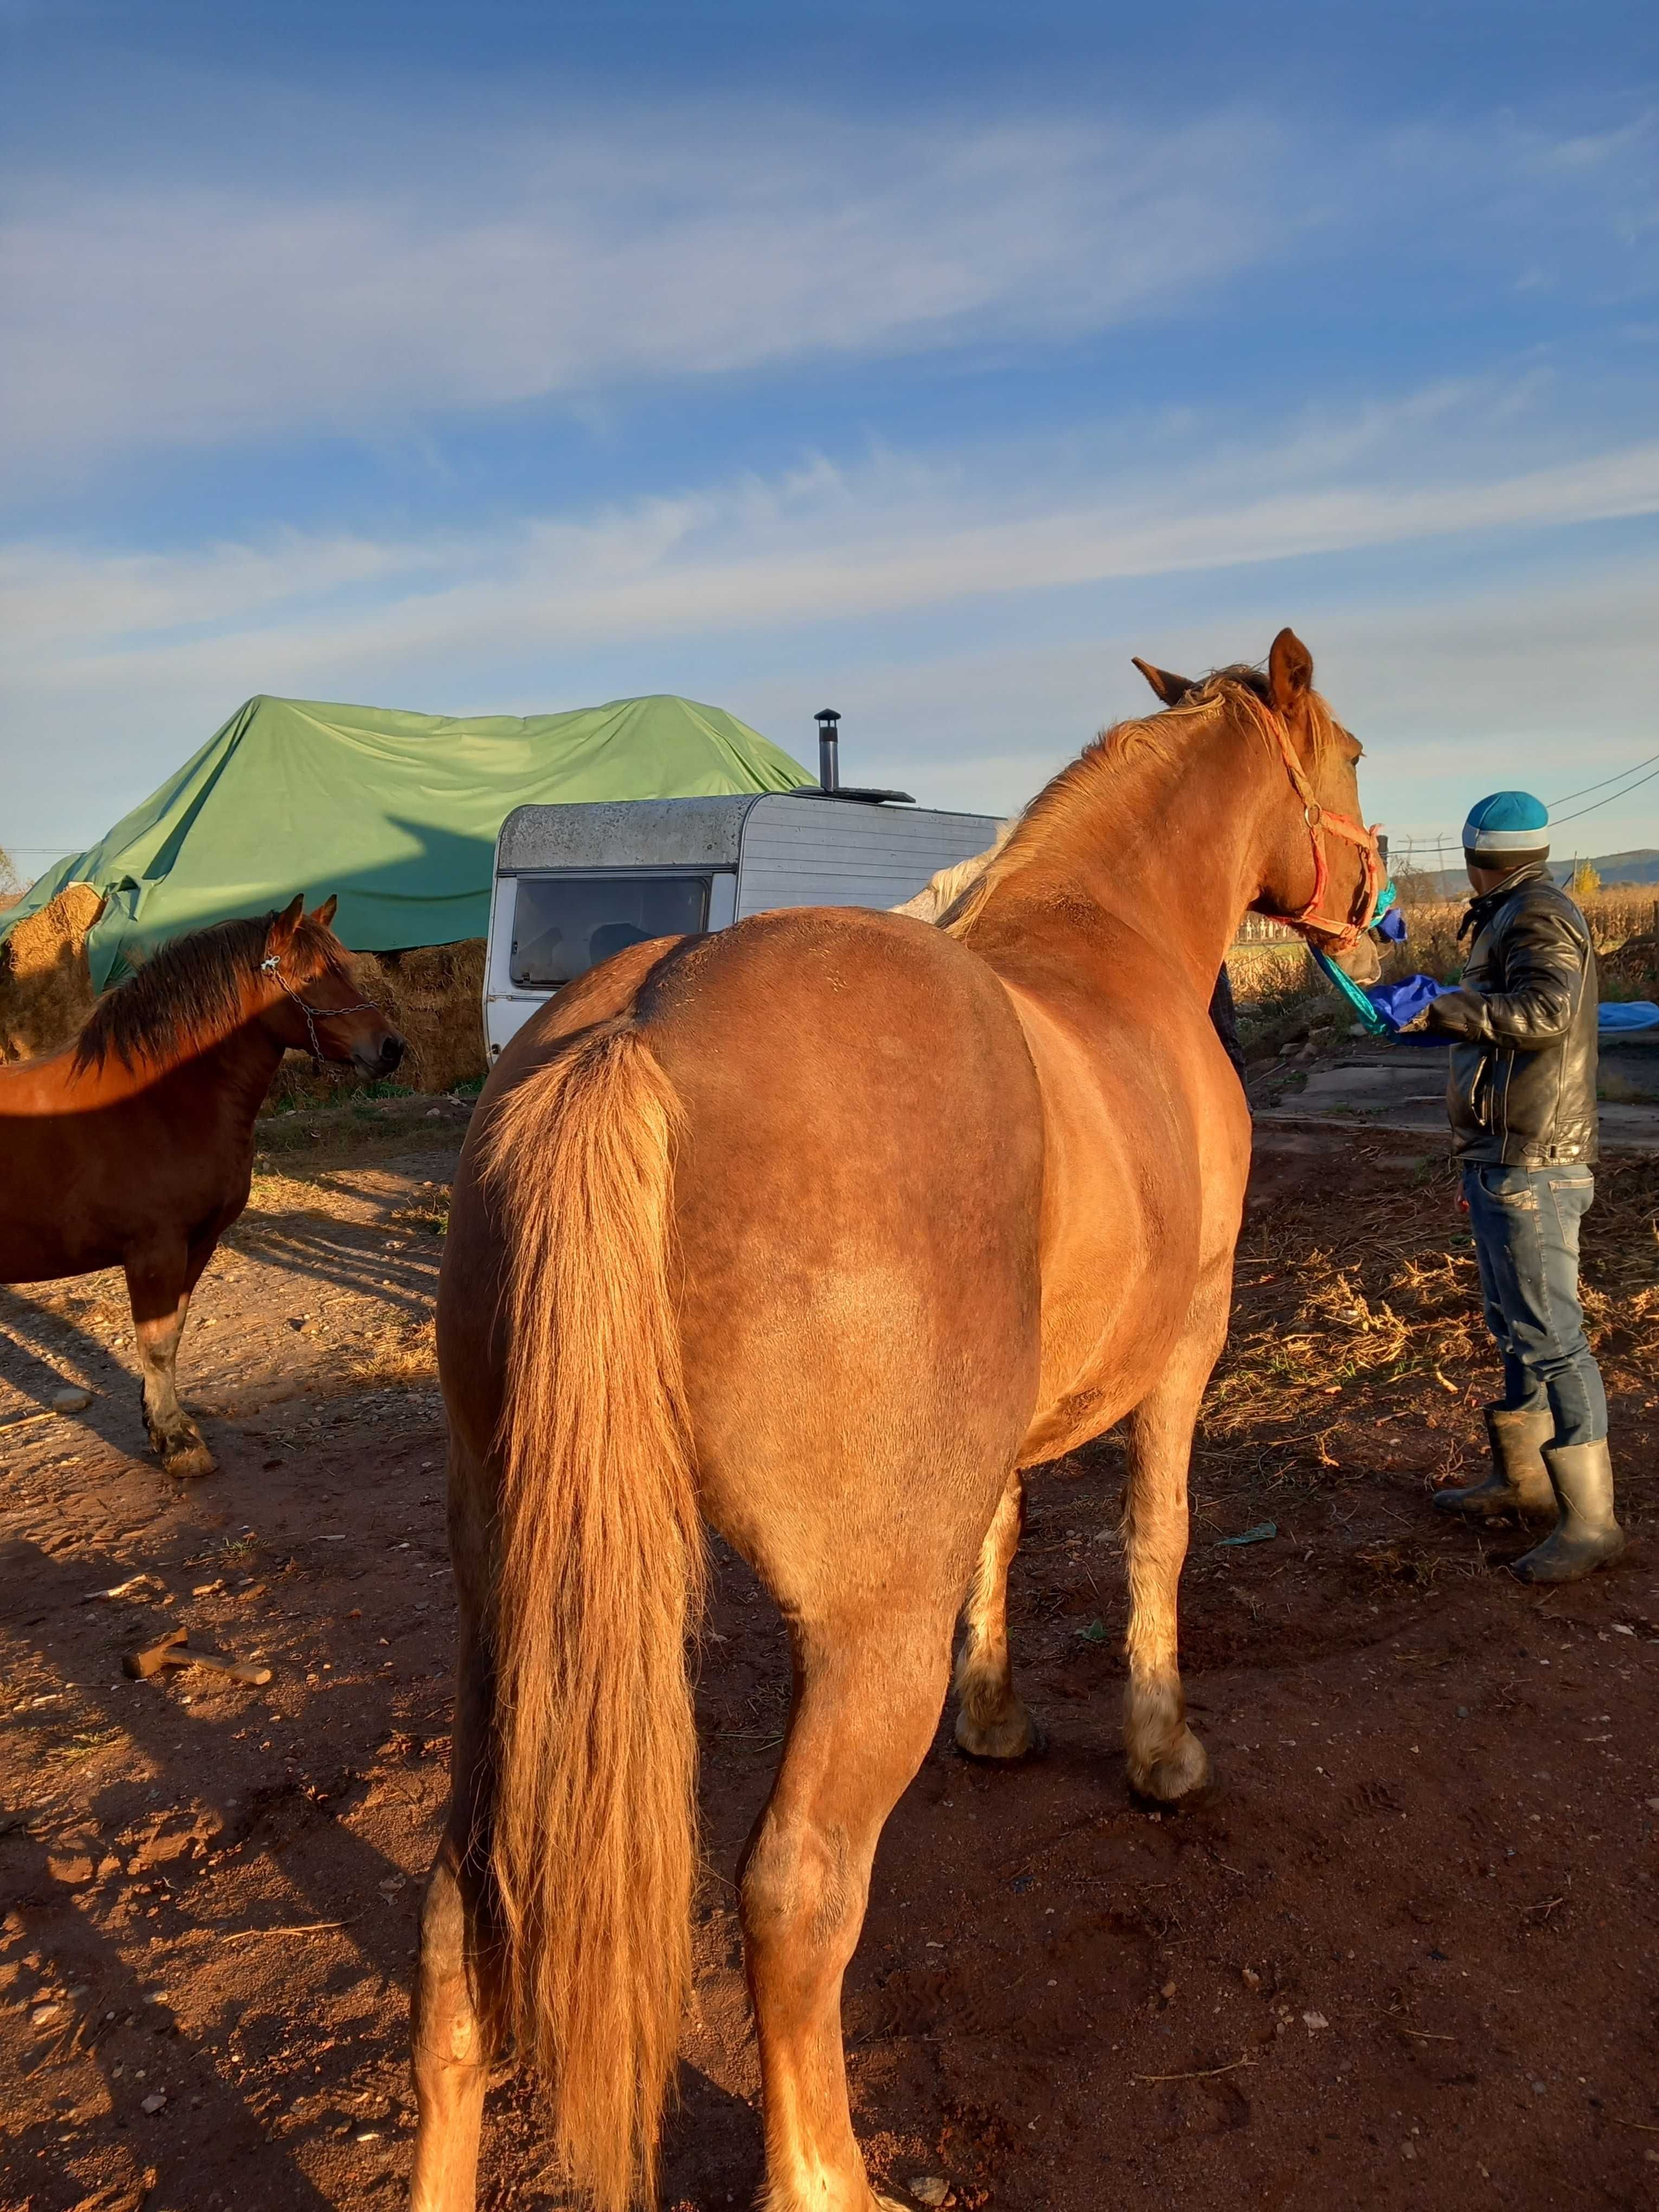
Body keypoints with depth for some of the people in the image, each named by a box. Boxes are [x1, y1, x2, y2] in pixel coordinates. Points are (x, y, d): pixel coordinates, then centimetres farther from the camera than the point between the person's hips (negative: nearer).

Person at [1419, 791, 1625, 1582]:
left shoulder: (1536, 916, -12)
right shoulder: (1520, 917, 19)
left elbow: (1546, 1011, -31)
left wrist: (1446, 1010, -20)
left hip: (1530, 1168, -11)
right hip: (1504, 1162, 11)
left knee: (1548, 1337, -9)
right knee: (1515, 1328, 18)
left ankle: (1590, 1521, -4)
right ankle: (1520, 1478, 31)